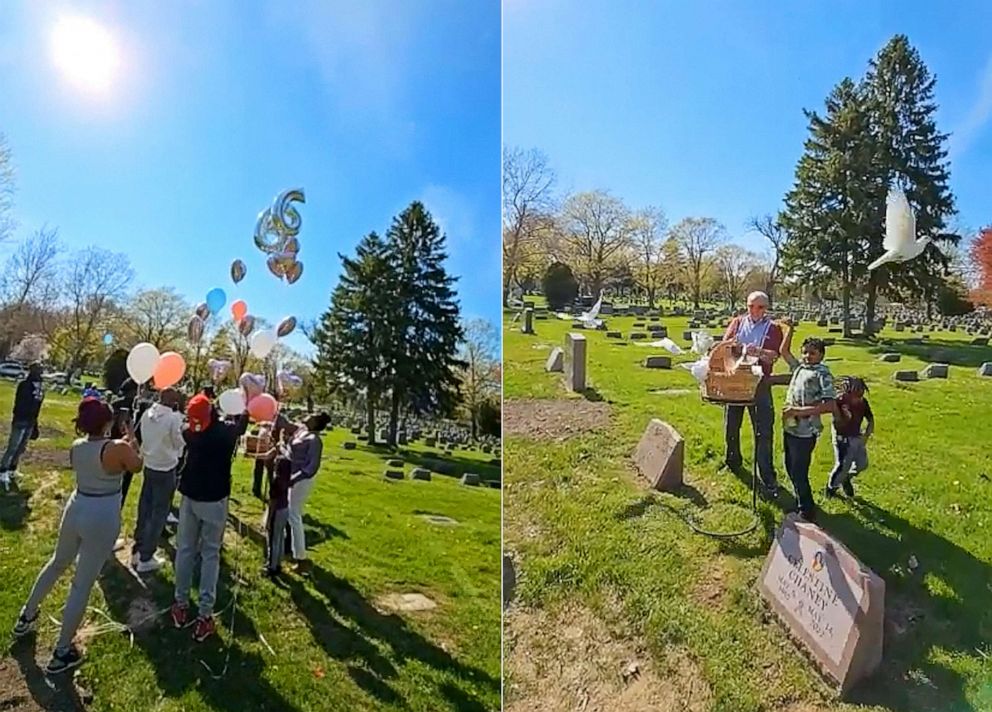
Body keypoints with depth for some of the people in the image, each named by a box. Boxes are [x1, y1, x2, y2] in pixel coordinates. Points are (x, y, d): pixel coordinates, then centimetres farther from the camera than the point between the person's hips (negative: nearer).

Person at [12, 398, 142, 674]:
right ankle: (62, 652, 16)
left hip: (75, 509, 7)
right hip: (102, 519, -7)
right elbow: (136, 465, -1)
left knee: (57, 563, 32)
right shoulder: (118, 449, -21)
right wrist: (131, 441, 12)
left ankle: (27, 615, 52)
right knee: (82, 585, 5)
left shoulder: (76, 446, -2)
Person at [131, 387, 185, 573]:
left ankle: (137, 551, 28)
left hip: (149, 466, 6)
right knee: (159, 514, 4)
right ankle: (145, 559, 9)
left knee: (144, 510, 17)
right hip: (166, 469, -6)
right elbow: (180, 444, -10)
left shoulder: (147, 414, -1)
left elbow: (144, 437, 13)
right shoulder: (174, 418, -20)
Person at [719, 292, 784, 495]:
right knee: (731, 425, 14)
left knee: (764, 431, -3)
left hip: (759, 383, -3)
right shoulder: (737, 322, 8)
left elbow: (774, 356, -10)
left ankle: (768, 477, 4)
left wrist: (758, 352, -31)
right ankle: (733, 461, 36)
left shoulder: (773, 328, 1)